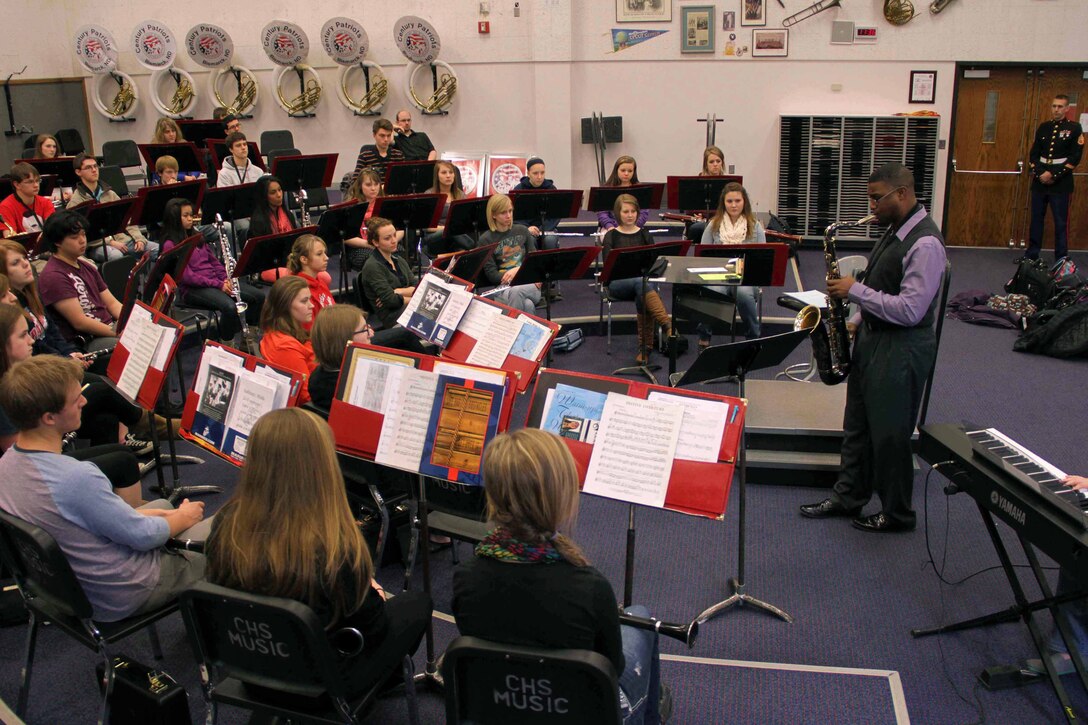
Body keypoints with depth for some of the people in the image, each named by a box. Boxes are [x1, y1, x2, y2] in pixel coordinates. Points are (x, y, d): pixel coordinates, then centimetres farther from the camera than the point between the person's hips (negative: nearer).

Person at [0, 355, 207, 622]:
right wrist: (184, 518, -2)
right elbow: (144, 537, -23)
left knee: (164, 505, 25)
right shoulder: (76, 478, -36)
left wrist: (163, 512, 4)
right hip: (120, 598, -8)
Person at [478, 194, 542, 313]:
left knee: (516, 292, -36)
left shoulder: (522, 231, 14)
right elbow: (491, 274, -3)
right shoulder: (486, 239, 4)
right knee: (527, 305, -37)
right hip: (503, 287, -2)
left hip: (529, 284, 2)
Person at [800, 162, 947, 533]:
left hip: (901, 349, -9)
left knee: (889, 434, 3)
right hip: (873, 337, 9)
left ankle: (897, 513, 20)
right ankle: (848, 496, 32)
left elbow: (909, 309, -26)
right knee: (857, 425, 17)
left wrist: (855, 290, -21)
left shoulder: (925, 243, -21)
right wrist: (857, 320, 9)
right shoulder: (896, 229, 9)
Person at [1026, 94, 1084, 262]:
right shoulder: (1043, 127, 10)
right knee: (1036, 219, 10)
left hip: (1061, 184, -4)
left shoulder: (1074, 128, -2)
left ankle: (1061, 260, 3)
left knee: (1061, 223, -2)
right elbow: (1033, 154, 8)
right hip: (1039, 182, 4)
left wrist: (1053, 174, -13)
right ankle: (1032, 255, 20)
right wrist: (1040, 173, -7)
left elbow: (1075, 158, -7)